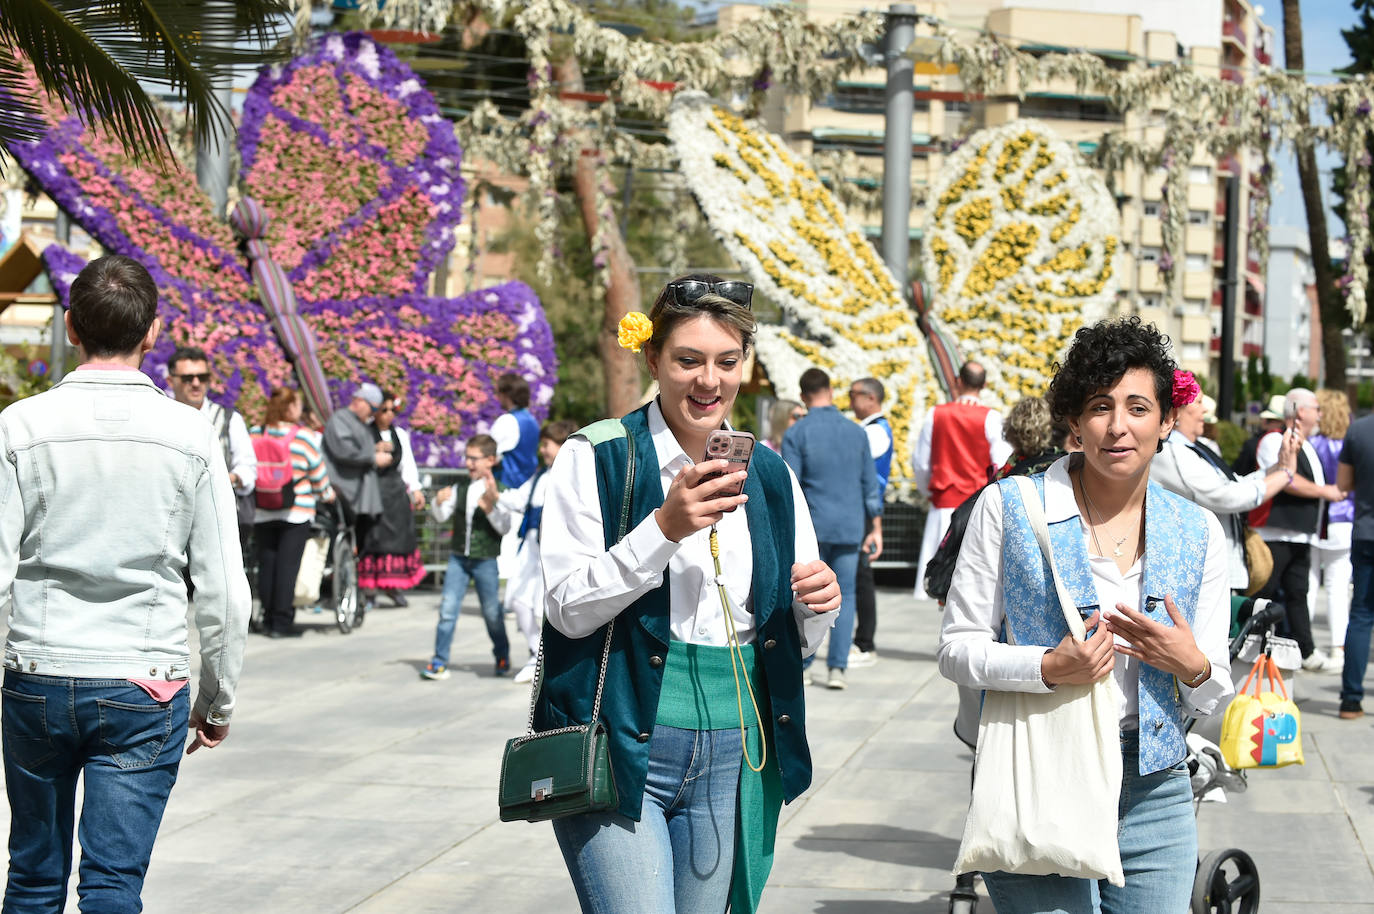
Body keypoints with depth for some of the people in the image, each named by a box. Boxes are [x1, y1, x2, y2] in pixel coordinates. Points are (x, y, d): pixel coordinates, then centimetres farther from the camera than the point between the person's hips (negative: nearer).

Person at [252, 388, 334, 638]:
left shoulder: (255, 435, 0)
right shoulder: (305, 437, -10)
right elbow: (318, 473, -2)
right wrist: (326, 494, 17)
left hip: (263, 512, 4)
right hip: (296, 511, -4)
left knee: (266, 563, 9)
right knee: (288, 564, -1)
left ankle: (268, 619, 14)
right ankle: (282, 622, -1)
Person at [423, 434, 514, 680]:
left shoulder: (499, 492, -7)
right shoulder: (460, 489, 5)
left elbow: (505, 528, -11)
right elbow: (440, 517, 5)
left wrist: (491, 508, -25)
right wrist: (439, 502, -15)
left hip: (486, 560, -3)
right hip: (458, 558, 3)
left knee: (492, 612, 7)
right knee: (447, 609, -3)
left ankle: (502, 657, 27)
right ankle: (439, 661, 0)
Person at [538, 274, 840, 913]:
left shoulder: (771, 478, 10)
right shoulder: (596, 459, -3)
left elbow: (796, 642, 14)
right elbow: (569, 610, -11)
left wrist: (816, 608, -9)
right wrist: (663, 528, -21)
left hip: (733, 758, 5)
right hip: (621, 749, -4)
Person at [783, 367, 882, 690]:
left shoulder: (796, 434, -6)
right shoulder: (856, 432, 4)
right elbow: (870, 484, 7)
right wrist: (876, 527, 13)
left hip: (812, 526, -2)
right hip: (850, 526, 2)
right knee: (844, 596, 6)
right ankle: (837, 667, -2)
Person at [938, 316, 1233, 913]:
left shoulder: (1197, 533, 8)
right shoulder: (1008, 507, -2)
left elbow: (1212, 697, 11)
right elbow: (956, 649, -2)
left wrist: (1191, 665, -12)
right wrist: (1050, 668, -18)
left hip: (1153, 795, 3)